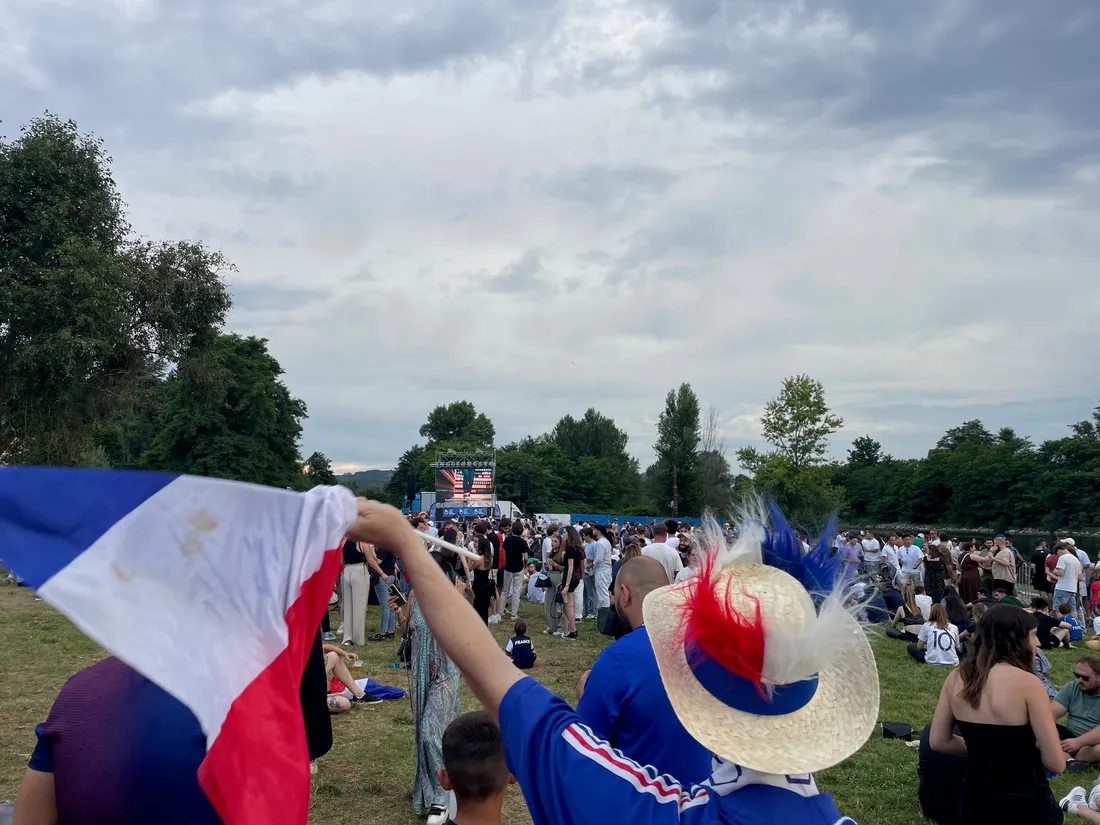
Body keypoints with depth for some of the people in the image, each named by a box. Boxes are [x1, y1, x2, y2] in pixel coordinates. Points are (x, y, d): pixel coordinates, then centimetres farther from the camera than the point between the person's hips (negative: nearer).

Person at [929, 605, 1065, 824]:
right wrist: (1027, 748, 4)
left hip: (975, 800, 4)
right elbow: (1055, 763, -15)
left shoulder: (956, 678, -2)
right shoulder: (1027, 682, -18)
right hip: (1025, 804, -4)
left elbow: (938, 741, 5)